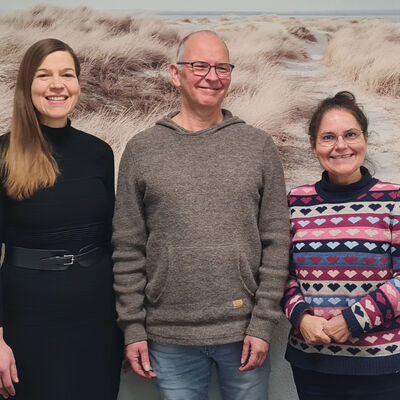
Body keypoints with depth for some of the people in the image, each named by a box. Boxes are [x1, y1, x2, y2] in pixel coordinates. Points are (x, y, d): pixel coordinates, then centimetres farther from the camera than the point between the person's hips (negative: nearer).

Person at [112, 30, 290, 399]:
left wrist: (262, 323, -6)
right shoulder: (141, 150, 2)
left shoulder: (259, 146, 2)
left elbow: (276, 243, 0)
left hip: (244, 334, 0)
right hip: (169, 339, 0)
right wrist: (133, 327, -2)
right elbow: (128, 248, 2)